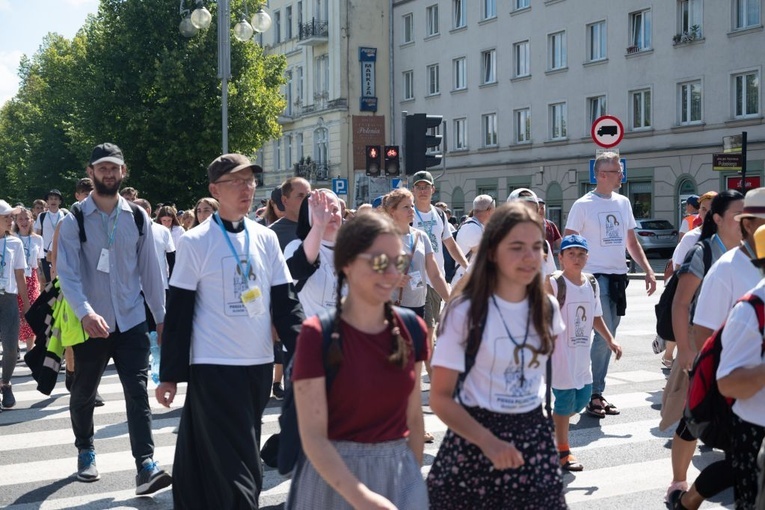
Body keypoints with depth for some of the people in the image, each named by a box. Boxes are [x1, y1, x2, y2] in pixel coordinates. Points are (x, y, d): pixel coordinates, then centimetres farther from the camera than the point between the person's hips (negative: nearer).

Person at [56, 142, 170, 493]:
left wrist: (161, 317, 8)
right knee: (83, 395, 16)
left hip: (132, 320, 1)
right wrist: (86, 313, -31)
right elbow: (67, 273, -15)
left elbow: (149, 269, 7)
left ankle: (146, 467, -10)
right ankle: (85, 452, 39)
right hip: (90, 324, -1)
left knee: (138, 392, -9)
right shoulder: (74, 220, -6)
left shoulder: (138, 217, 2)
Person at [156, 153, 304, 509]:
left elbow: (284, 302, 8)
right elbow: (178, 313, -5)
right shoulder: (195, 242, -7)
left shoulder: (266, 238, 6)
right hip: (214, 367, -5)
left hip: (260, 364, 5)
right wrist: (169, 374, -5)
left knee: (242, 460, 15)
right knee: (236, 466, -6)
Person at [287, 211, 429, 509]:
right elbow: (313, 437, -16)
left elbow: (414, 418, 7)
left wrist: (413, 479, 8)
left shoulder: (411, 328, -1)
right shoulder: (317, 334, -14)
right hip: (334, 475, -4)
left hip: (400, 473, 4)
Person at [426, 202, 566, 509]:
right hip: (474, 442, -4)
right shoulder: (465, 311, -14)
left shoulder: (547, 309, 0)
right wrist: (487, 441, -26)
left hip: (534, 440, 4)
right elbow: (440, 397, -14)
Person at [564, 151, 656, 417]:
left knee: (607, 338, 10)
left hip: (619, 277, 7)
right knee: (604, 336, -11)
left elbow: (631, 241, 18)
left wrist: (648, 270, 8)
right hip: (596, 276, -6)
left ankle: (597, 393, 19)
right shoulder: (583, 205, -7)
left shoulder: (623, 203, 12)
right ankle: (594, 395, 0)